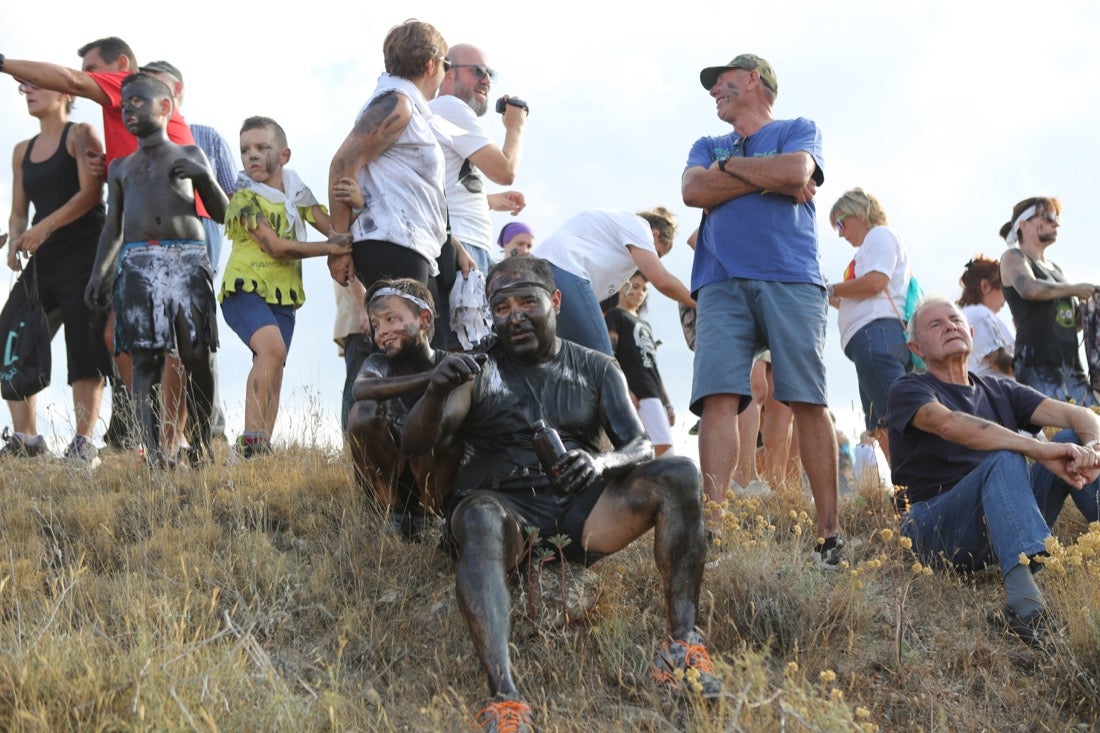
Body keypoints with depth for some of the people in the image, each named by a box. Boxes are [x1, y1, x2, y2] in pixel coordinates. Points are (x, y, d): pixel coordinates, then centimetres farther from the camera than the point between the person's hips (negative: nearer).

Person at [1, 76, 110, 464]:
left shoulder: (80, 134, -1)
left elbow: (91, 192, -13)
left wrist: (45, 227, -20)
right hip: (42, 260, 7)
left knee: (84, 347, -8)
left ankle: (84, 443, -7)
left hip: (84, 255, -7)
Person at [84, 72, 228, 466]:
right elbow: (113, 226, 20)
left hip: (188, 259, -1)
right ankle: (151, 448, -14)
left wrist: (203, 175, -3)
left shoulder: (190, 155, 18)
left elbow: (222, 213, 14)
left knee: (196, 354, -9)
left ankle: (202, 441, -3)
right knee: (146, 358, -9)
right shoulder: (120, 167, 23)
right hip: (138, 262, 1)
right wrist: (98, 273, 6)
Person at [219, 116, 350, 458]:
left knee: (273, 373, 1)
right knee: (272, 346, -29)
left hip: (283, 296, 7)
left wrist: (340, 237, -14)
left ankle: (263, 445, 1)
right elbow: (276, 246, -16)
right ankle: (250, 440, -30)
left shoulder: (297, 192, 11)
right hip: (245, 289, -7)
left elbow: (333, 229, 10)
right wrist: (331, 248, -15)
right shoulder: (245, 197, -8)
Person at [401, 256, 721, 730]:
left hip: (579, 512, 3)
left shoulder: (597, 369, 16)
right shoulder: (478, 371, 9)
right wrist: (437, 392, -26)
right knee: (478, 519, -39)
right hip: (506, 510, -3)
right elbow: (414, 446, -3)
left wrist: (602, 463, -21)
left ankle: (682, 648, -25)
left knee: (678, 475, -19)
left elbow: (641, 446, 4)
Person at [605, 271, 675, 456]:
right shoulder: (615, 316, 6)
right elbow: (608, 355, -8)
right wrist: (623, 390, -20)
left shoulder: (645, 325, 31)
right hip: (638, 394, -8)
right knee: (663, 449, -20)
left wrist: (667, 402, 20)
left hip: (654, 393, 8)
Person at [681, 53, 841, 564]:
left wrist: (728, 168, 5)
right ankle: (713, 528, -21)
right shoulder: (709, 147, 28)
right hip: (722, 286, 3)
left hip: (791, 281, -3)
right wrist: (771, 179, 2)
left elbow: (797, 171, -6)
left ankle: (830, 533, -5)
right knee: (718, 398, -14)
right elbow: (693, 190, 6)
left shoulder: (798, 131, 17)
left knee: (807, 401, -8)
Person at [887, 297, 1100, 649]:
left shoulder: (1001, 392, 20)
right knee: (1003, 459, -33)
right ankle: (1023, 601, -56)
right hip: (933, 530, -5)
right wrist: (1040, 450, -32)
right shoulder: (908, 391, 3)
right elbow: (949, 424, -21)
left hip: (1002, 527, 5)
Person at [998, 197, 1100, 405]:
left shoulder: (1055, 268, 24)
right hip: (1038, 365, -8)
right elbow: (1030, 289, -21)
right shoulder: (1013, 257, 2)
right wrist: (1076, 289, -9)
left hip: (1071, 363, 8)